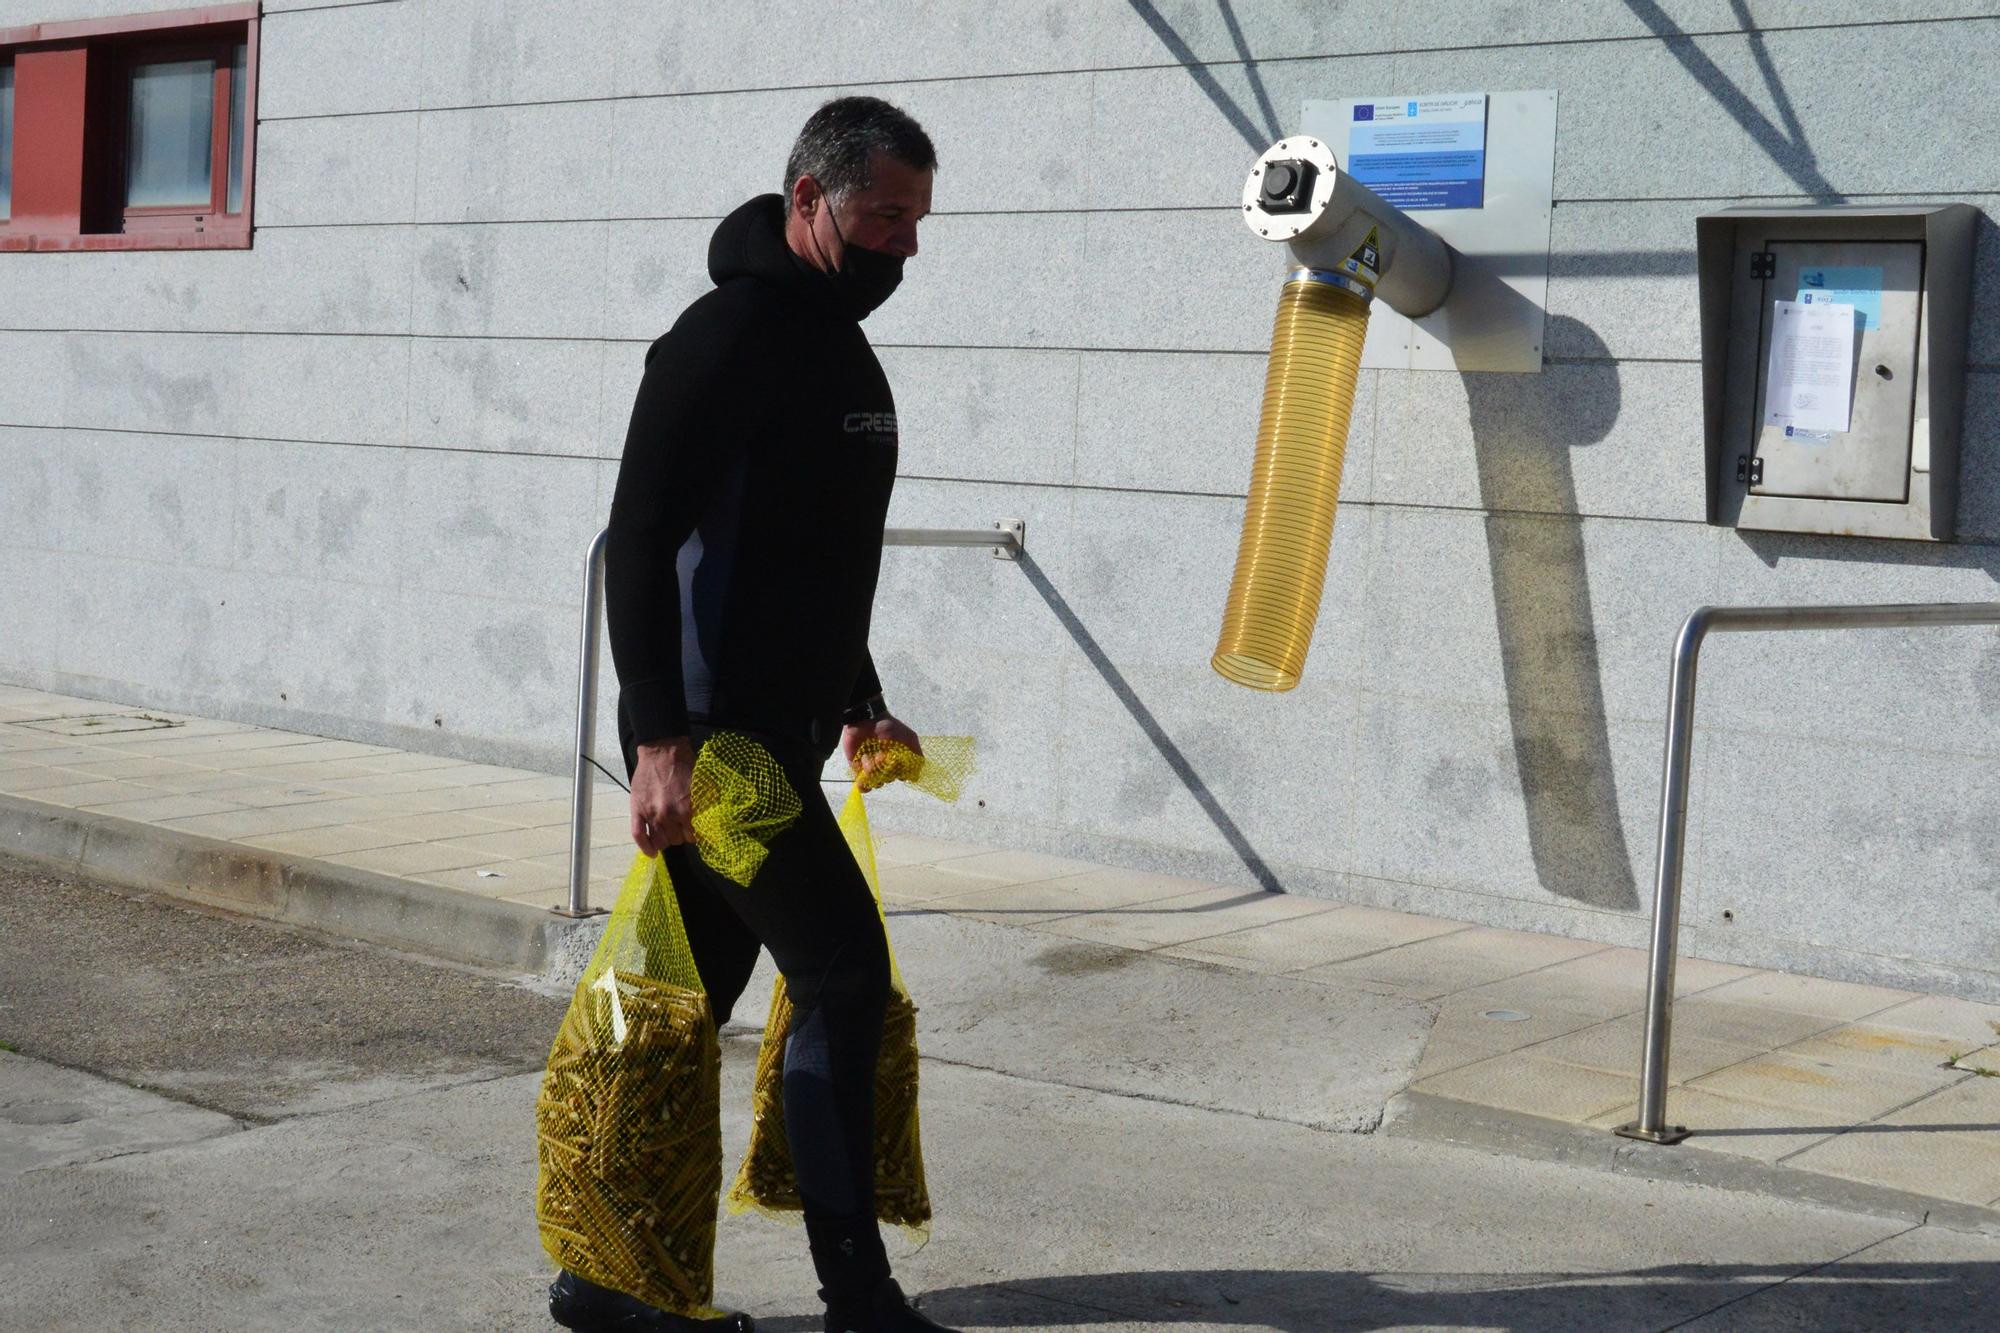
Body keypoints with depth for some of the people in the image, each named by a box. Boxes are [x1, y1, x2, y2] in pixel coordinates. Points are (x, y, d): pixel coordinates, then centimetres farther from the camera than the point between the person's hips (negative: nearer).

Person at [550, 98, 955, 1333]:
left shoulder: (845, 351, 18)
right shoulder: (728, 338, -12)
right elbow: (639, 540, -18)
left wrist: (860, 703, 27)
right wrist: (659, 738, -23)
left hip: (780, 739, 9)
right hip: (713, 742, -9)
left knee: (694, 997, 11)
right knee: (845, 975, -7)